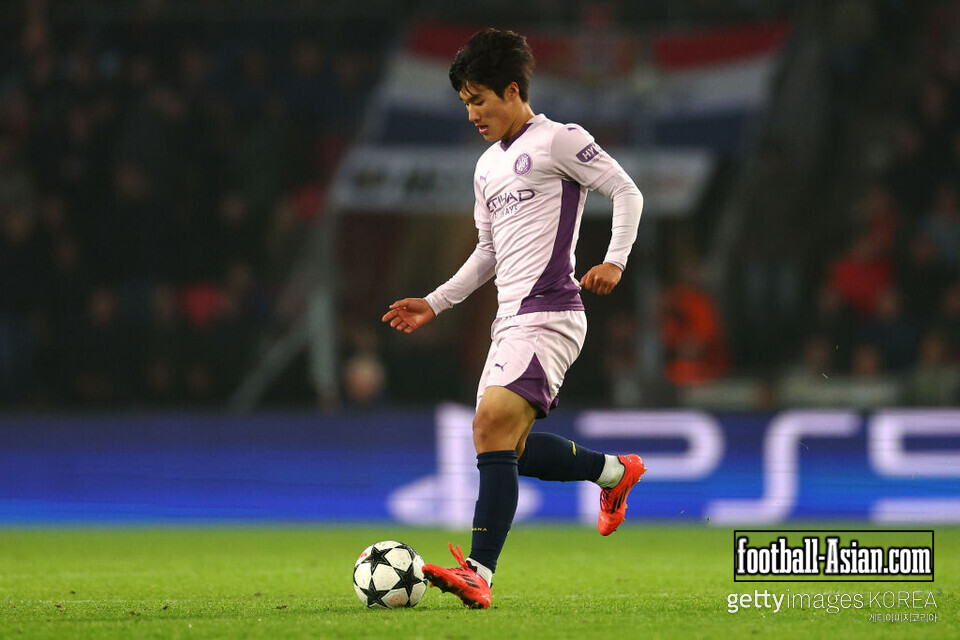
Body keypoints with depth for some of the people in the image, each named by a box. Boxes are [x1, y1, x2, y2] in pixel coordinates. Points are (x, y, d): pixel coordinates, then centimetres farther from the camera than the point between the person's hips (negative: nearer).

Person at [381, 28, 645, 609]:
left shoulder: (559, 141, -3)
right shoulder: (488, 168, 21)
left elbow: (627, 192, -6)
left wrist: (615, 261, -19)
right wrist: (434, 305, 22)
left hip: (549, 313, -9)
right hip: (510, 319, 9)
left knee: (493, 425, -22)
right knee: (508, 446, 8)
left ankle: (479, 573, -28)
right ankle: (614, 470, 30)